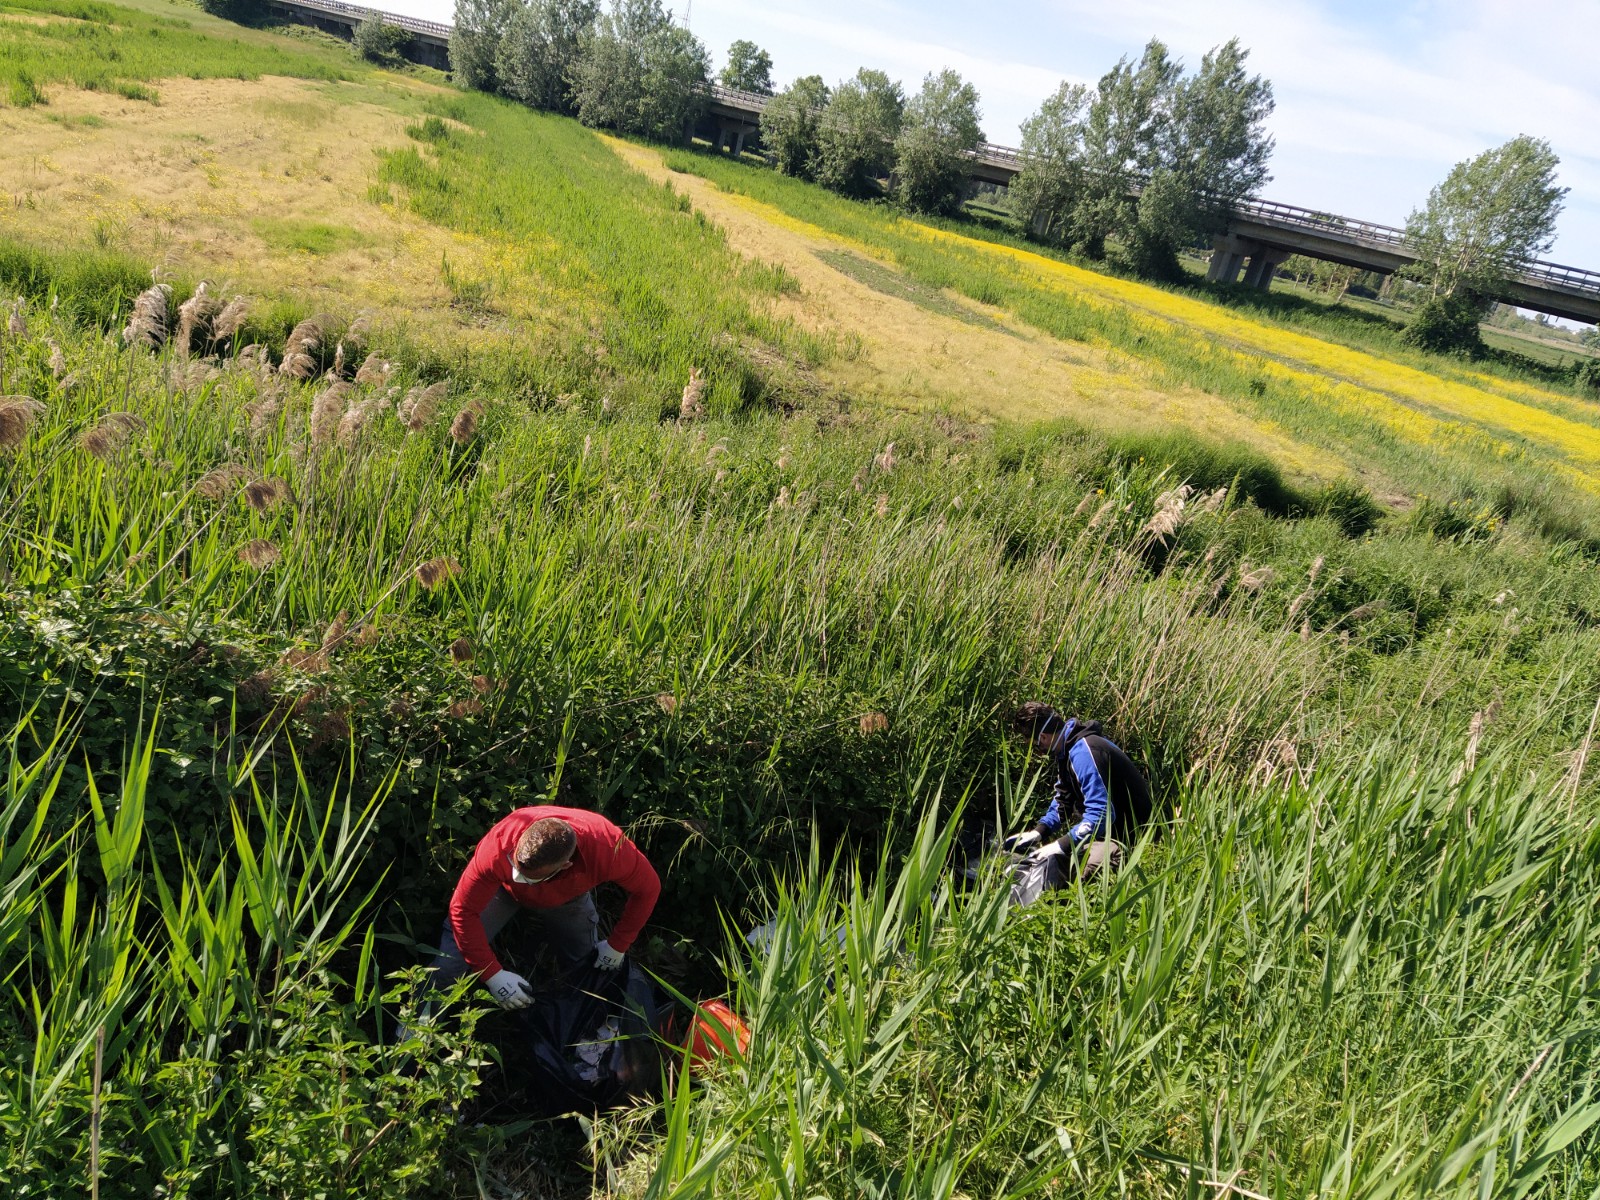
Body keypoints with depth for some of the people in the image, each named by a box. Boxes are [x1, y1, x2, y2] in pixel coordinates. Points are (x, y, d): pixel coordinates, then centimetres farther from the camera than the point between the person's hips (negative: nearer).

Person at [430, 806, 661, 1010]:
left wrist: (617, 946, -16)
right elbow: (463, 910, -31)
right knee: (449, 966, -12)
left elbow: (648, 886, -23)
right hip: (502, 888, -1)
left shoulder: (608, 848, -43)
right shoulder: (499, 847, -45)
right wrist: (493, 975, -28)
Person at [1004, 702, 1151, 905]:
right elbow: (1062, 800, 20)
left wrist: (1061, 845, -28)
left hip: (1125, 837, -12)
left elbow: (1102, 813, -31)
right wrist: (1038, 832, 6)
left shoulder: (1084, 752, -24)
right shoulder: (1068, 748, 10)